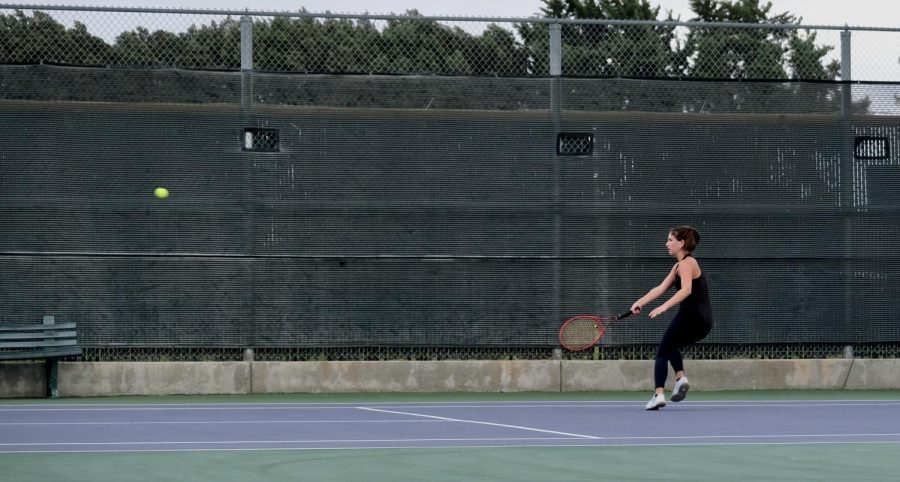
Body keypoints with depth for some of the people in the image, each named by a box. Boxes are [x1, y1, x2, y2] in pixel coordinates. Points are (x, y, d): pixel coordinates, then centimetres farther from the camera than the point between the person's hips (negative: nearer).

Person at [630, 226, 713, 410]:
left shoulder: (686, 263, -11)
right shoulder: (679, 266, 18)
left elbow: (686, 290, -28)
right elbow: (661, 288, 12)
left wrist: (664, 306, -36)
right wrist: (640, 302, 1)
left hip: (691, 316, -10)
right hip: (703, 321, 10)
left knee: (662, 352, -1)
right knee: (671, 346, 28)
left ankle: (659, 394, -10)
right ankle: (681, 378, 8)